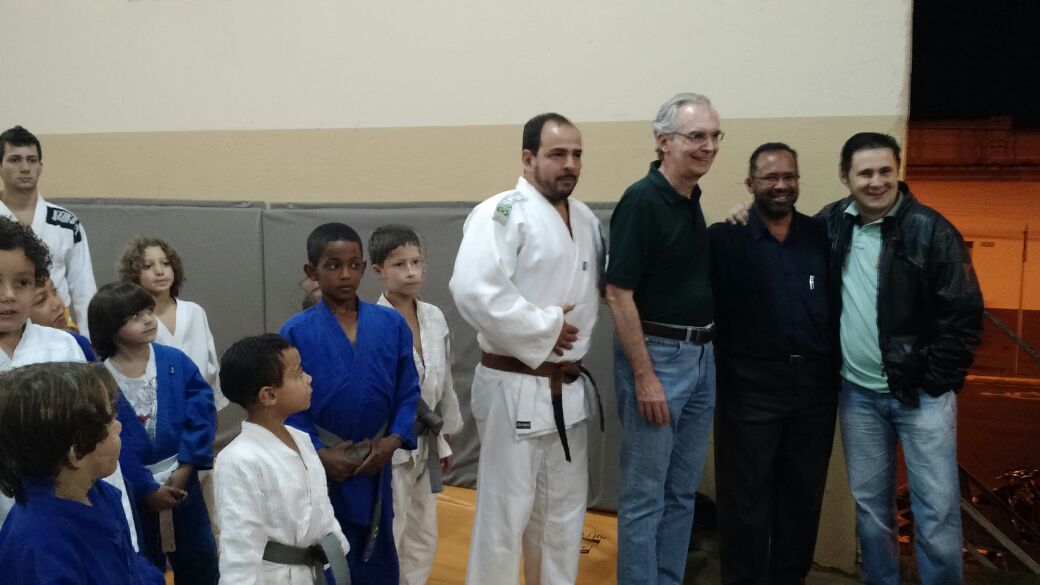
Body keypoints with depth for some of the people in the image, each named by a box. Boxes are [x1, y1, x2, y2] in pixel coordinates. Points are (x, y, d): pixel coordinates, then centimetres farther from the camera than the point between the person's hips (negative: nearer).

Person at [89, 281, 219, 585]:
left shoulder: (175, 361, -8)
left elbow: (202, 413, -8)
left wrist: (185, 468, -13)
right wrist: (146, 488, -12)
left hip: (181, 478, 2)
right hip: (132, 489, -2)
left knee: (199, 559, 17)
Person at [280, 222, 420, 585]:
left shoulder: (392, 325, -1)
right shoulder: (296, 332, -7)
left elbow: (408, 393, 3)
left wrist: (393, 441, -10)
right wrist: (319, 453, -15)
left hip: (375, 467, 2)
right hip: (320, 469, -2)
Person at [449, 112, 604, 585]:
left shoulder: (585, 219, 10)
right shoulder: (503, 212, -14)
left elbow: (593, 289, 22)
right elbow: (473, 289, -28)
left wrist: (577, 336, 4)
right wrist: (545, 329, -21)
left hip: (568, 387, 8)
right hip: (514, 388, -8)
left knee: (564, 509, 19)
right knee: (504, 510, 3)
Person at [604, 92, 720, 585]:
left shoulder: (691, 200, 10)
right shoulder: (641, 201, -15)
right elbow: (618, 294, -18)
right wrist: (645, 377, -20)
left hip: (701, 356, 8)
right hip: (656, 355, -8)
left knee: (682, 492, 16)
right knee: (644, 496, 3)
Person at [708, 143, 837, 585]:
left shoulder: (822, 237, 7)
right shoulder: (724, 238, -5)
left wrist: (837, 375, 2)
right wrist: (718, 374, -17)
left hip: (815, 385, 4)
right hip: (750, 386, -4)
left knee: (803, 494, 15)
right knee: (747, 496, 8)